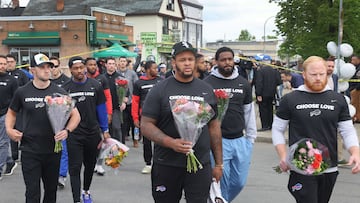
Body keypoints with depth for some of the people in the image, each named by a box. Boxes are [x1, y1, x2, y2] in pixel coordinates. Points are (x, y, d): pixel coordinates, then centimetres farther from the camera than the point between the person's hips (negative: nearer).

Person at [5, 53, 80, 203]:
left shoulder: (59, 92, -1)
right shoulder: (22, 92, -1)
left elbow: (75, 115, 2)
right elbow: (11, 113, 14)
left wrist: (67, 130, -17)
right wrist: (9, 129, -6)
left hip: (53, 150, 2)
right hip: (30, 151, -1)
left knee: (51, 190, 17)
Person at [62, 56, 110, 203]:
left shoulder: (95, 86, 0)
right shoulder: (66, 88, -3)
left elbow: (101, 108, 4)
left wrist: (105, 130, 4)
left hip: (92, 133, 2)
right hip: (73, 134, -2)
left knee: (90, 165, 17)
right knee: (75, 168, -6)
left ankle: (86, 191, 40)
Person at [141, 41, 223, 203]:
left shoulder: (207, 90, 9)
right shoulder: (159, 90, -1)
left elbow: (214, 127, 12)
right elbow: (146, 125, -6)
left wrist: (219, 163, 10)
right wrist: (171, 142, -21)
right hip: (166, 166, -1)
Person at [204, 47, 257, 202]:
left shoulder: (244, 83, 9)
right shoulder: (208, 83, -4)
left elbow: (249, 112, 14)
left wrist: (251, 138, 12)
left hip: (240, 140, 4)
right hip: (218, 140, -4)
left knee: (239, 182, 11)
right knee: (221, 183, 0)